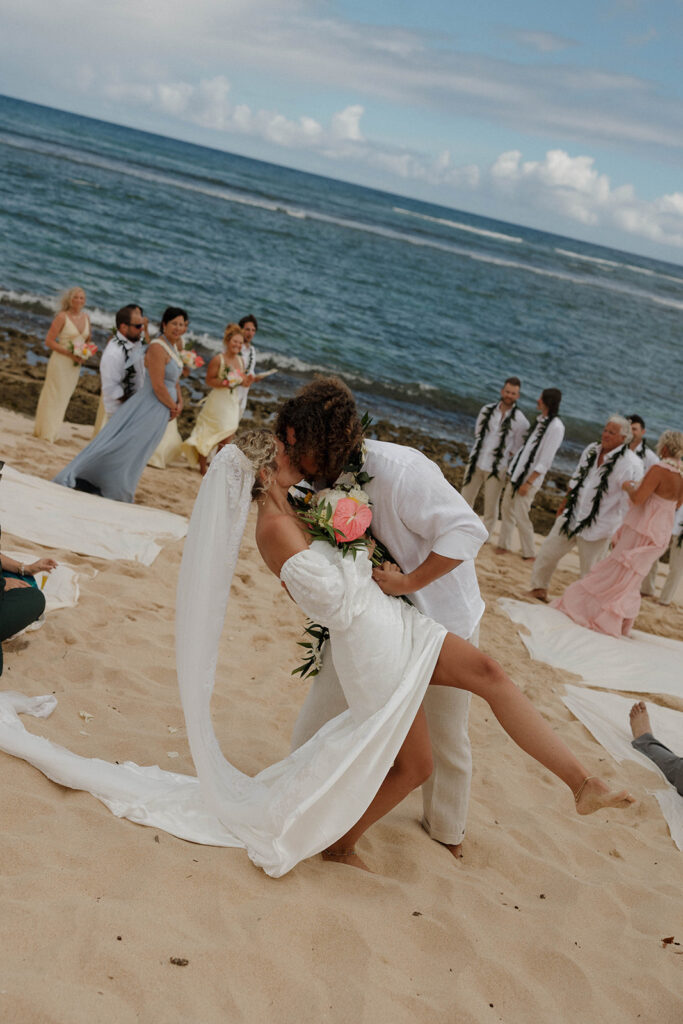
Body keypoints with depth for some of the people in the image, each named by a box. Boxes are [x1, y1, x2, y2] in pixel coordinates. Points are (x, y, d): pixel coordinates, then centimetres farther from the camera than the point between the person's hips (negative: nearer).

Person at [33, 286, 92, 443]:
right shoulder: (62, 317, -11)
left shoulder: (86, 317, 7)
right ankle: (46, 432, 8)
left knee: (64, 397, 10)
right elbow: (49, 341, -12)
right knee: (53, 396, -2)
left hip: (75, 365, 6)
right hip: (60, 361, -6)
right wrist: (69, 353, -19)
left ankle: (50, 432, 21)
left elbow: (88, 340, 21)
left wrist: (85, 355, 0)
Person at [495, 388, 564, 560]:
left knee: (521, 516, -5)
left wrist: (528, 483, -19)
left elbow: (545, 461, -18)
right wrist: (512, 471, 16)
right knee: (506, 508, 12)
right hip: (517, 473, 8)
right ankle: (504, 544, 25)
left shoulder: (556, 427, -16)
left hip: (530, 477, -8)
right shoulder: (540, 420, 9)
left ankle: (529, 553, 10)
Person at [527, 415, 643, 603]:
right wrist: (565, 502, 24)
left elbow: (630, 503, -15)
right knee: (548, 551, 11)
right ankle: (539, 589, 29)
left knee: (591, 570, 2)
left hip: (598, 527, -6)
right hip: (573, 516, 6)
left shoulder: (631, 464, -16)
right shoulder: (591, 450, 6)